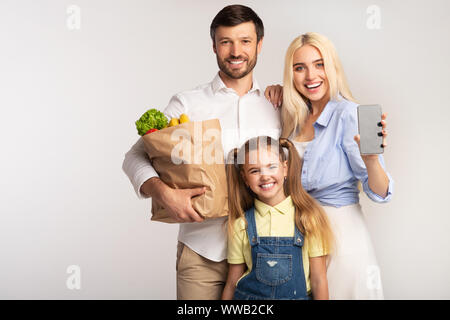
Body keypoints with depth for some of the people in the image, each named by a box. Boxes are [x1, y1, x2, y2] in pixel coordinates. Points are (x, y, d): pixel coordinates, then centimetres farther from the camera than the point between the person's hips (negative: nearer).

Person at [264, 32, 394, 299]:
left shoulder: (347, 114, -16)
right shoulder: (295, 116, 1)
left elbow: (380, 194, -17)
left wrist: (371, 159, -39)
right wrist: (276, 94, 5)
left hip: (340, 229, -5)